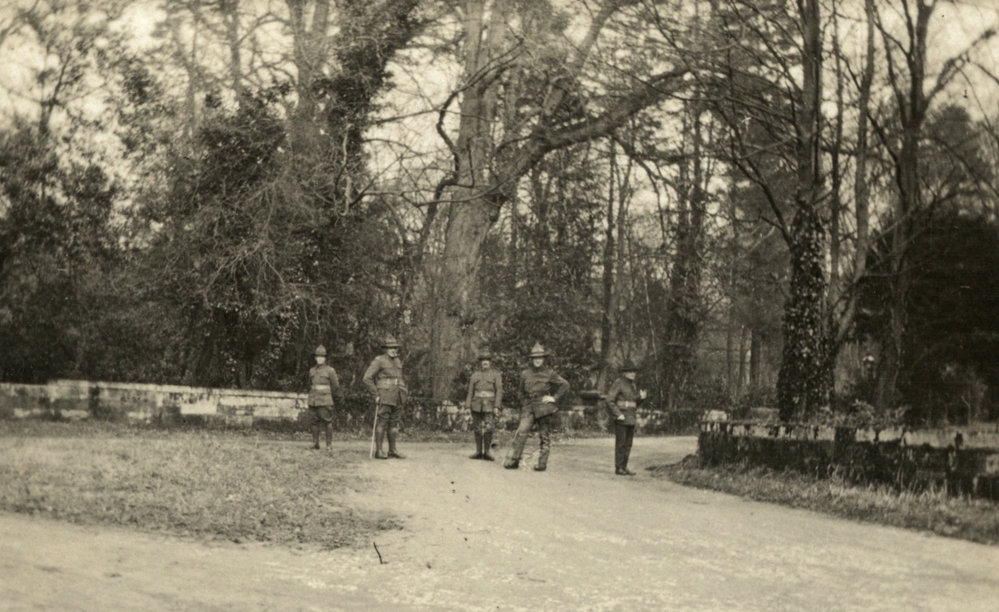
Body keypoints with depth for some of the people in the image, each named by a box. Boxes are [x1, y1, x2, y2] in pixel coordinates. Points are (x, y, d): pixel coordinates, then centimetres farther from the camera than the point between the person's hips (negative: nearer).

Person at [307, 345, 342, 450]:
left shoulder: (330, 370, 0)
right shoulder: (312, 371, 13)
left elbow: (335, 385, 7)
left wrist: (339, 396, 14)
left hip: (325, 400, -4)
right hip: (313, 401, 4)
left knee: (327, 421, -7)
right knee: (313, 422, 3)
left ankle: (329, 443, -1)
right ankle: (315, 443, 11)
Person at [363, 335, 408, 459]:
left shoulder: (398, 361, 16)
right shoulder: (379, 361, -6)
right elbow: (367, 378, -10)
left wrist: (404, 392, 16)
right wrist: (376, 394, -13)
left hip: (396, 399, 7)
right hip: (384, 397, -7)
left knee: (393, 424, 8)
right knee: (382, 423, -7)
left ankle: (393, 450, 12)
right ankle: (378, 451, -6)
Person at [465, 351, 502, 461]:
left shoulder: (496, 374, 4)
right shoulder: (475, 375, 12)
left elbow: (499, 391, -2)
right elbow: (470, 392, 11)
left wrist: (497, 406, -11)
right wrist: (468, 406, 3)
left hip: (489, 405, -3)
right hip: (476, 405, 3)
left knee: (488, 429, -11)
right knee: (477, 430, 4)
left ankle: (487, 452, -3)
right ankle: (478, 452, 10)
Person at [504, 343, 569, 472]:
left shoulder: (549, 373, 2)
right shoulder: (525, 373, 9)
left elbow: (565, 385, 6)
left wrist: (554, 398, 0)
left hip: (544, 407, -1)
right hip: (529, 407, 1)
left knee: (545, 436, 1)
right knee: (521, 432, -14)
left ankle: (542, 464, 8)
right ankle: (513, 461, -14)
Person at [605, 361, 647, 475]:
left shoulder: (632, 384, 15)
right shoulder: (617, 383, -11)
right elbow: (610, 401, -16)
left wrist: (641, 397, 0)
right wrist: (618, 415, -21)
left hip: (630, 418, 8)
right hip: (620, 418, -8)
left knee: (628, 444, 8)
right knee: (621, 443, -6)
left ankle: (624, 468, 13)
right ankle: (618, 468, -1)